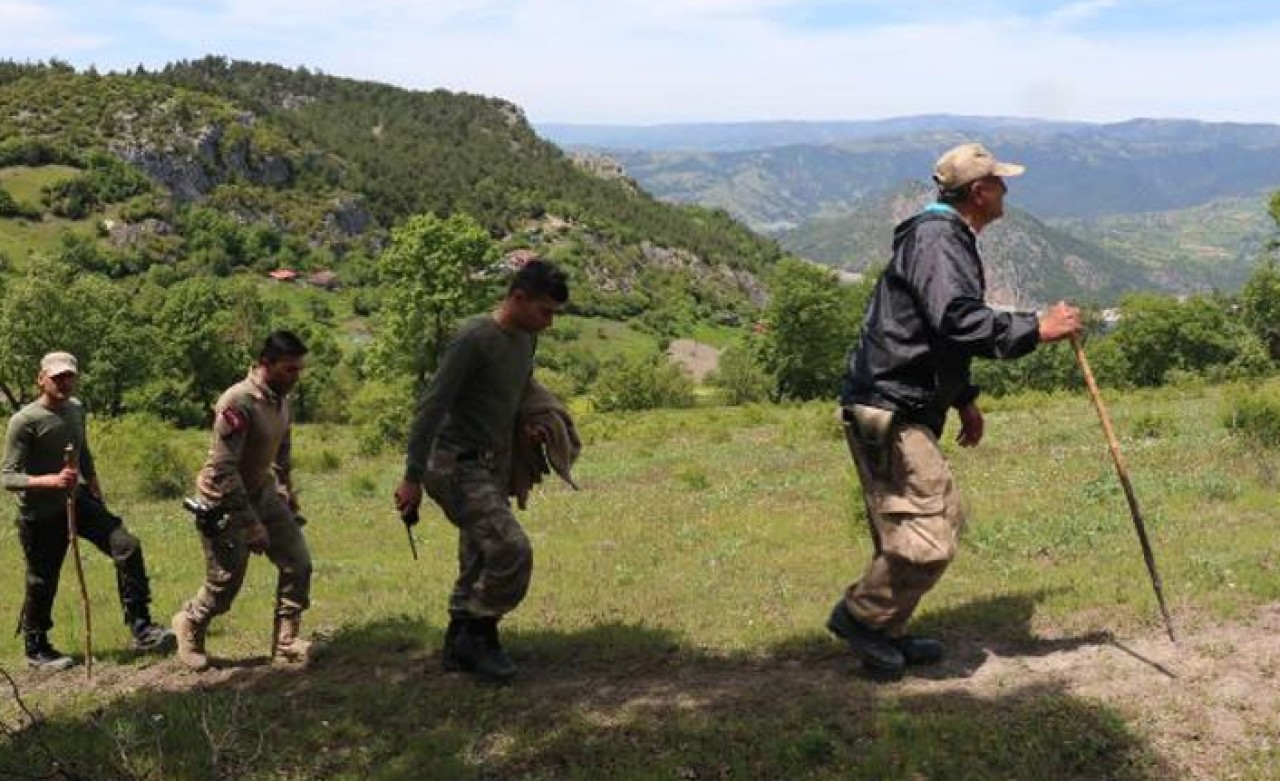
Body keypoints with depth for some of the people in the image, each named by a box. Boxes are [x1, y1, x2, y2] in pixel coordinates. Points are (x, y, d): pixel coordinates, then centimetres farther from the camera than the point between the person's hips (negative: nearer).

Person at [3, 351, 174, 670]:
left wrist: (98, 497, 20)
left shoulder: (76, 408, 2)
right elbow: (8, 478, -22)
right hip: (40, 515, -5)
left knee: (126, 545, -10)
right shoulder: (24, 421, -19)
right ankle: (36, 650, 29)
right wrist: (50, 480, -38)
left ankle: (140, 629, -6)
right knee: (42, 584, 6)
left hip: (77, 500, 6)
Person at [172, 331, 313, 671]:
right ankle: (189, 625, 34)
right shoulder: (238, 403, -28)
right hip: (224, 503, -7)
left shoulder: (282, 398, -2)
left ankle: (286, 644, 9)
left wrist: (286, 488, 16)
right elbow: (223, 470, -29)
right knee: (225, 585, 4)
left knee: (297, 563, -2)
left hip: (263, 495, 7)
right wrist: (250, 524, -28)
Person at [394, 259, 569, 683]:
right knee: (511, 550, -17)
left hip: (492, 465, 8)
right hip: (458, 464, -8)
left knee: (479, 561, 11)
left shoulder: (526, 339, 7)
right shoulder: (474, 339, -18)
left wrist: (525, 428, 8)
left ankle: (459, 646, 21)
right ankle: (480, 635, 0)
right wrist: (412, 477, -19)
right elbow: (432, 406, -19)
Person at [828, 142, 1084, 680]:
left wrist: (964, 399, 30)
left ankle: (884, 634, 24)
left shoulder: (951, 239, 22)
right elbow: (958, 321, -28)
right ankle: (859, 614, 3)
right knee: (929, 535, -13)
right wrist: (1036, 329, -21)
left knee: (940, 519, 16)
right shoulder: (935, 238, -13)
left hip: (907, 410, 11)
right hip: (888, 411, -11)